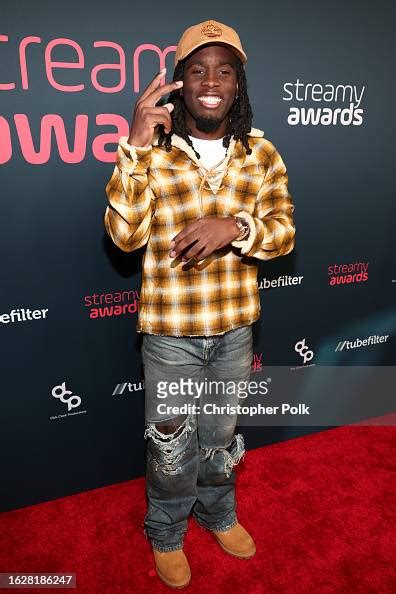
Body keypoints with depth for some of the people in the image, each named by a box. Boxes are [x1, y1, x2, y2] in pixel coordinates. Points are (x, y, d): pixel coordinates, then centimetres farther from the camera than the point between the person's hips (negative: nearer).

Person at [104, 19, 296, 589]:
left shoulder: (261, 152, 0)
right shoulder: (152, 150, -8)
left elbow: (284, 232, -5)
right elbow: (124, 234, -18)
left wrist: (234, 227, -25)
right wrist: (137, 145, -26)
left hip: (235, 327, 3)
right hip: (170, 332, -2)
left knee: (221, 433, 24)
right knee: (172, 443, 15)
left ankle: (219, 512, 53)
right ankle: (166, 534, 45)